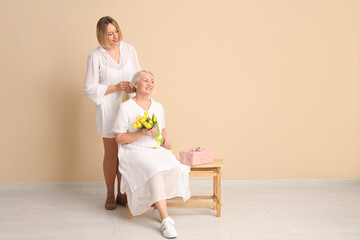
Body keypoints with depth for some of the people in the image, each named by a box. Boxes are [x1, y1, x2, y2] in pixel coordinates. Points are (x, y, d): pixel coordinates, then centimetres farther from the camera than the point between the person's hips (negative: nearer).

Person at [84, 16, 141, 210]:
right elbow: (90, 88, -8)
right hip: (108, 109, -3)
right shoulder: (95, 56, -8)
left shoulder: (129, 49, 2)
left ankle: (121, 193, 24)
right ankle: (110, 195, 21)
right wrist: (116, 87, -16)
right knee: (111, 153, 5)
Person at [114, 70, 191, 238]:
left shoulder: (158, 107, 15)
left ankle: (159, 205, -5)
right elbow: (119, 138, -5)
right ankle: (165, 220, -32)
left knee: (174, 169, -27)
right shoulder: (126, 108, -2)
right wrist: (142, 133, -18)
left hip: (158, 151, 5)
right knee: (155, 171, -35)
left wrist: (166, 138, 3)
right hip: (135, 152, -5)